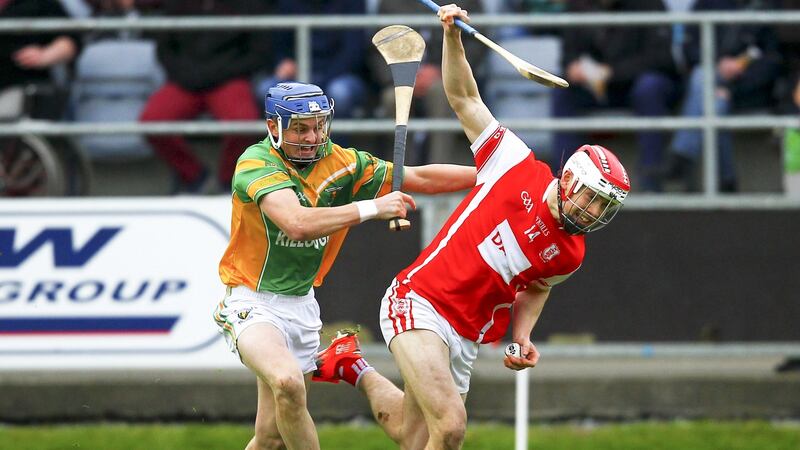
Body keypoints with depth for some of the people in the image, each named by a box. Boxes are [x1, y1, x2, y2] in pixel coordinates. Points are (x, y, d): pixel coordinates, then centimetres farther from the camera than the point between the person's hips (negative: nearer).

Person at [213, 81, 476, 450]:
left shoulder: (340, 163, 0)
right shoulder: (257, 163, -17)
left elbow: (420, 178, 6)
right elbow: (297, 224, -33)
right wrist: (372, 208, -33)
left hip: (301, 305, 6)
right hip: (254, 304, -6)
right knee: (288, 382, -32)